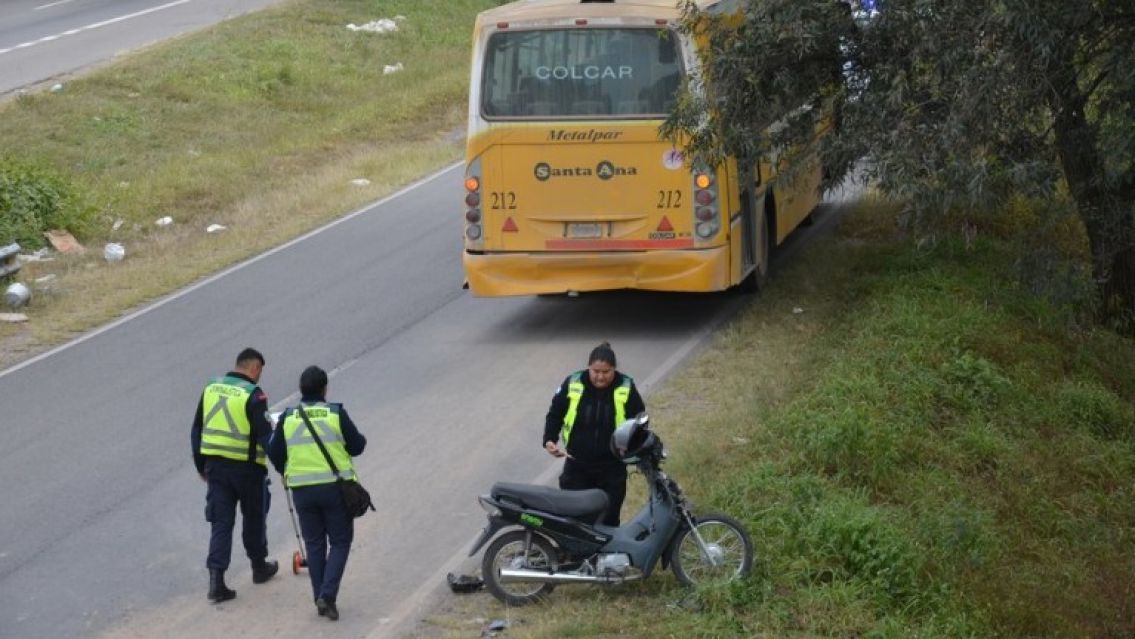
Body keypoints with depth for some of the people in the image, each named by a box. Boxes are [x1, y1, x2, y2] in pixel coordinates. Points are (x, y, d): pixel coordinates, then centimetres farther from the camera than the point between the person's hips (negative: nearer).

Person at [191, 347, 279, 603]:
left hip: (215, 465, 4)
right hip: (247, 467, -4)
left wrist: (201, 465, 20)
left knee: (220, 522, 5)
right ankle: (259, 566, 33)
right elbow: (265, 436, -17)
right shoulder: (253, 395, -13)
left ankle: (216, 579, -7)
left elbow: (197, 430, 11)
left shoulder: (211, 388, 6)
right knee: (253, 518, 17)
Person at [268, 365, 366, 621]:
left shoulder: (287, 418, 1)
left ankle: (320, 599, 14)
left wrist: (285, 471, 27)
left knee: (314, 544, 14)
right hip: (336, 488, -2)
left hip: (302, 491, 3)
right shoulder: (336, 414, -7)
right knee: (340, 542, 8)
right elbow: (357, 446, -2)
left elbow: (274, 453, 7)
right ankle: (328, 595, -8)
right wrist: (360, 439, 21)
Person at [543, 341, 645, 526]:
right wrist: (550, 440, -10)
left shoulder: (626, 388, -7)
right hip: (577, 466, 0)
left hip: (612, 468, 0)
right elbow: (555, 414, 6)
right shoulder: (573, 385, -6)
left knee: (608, 519, 7)